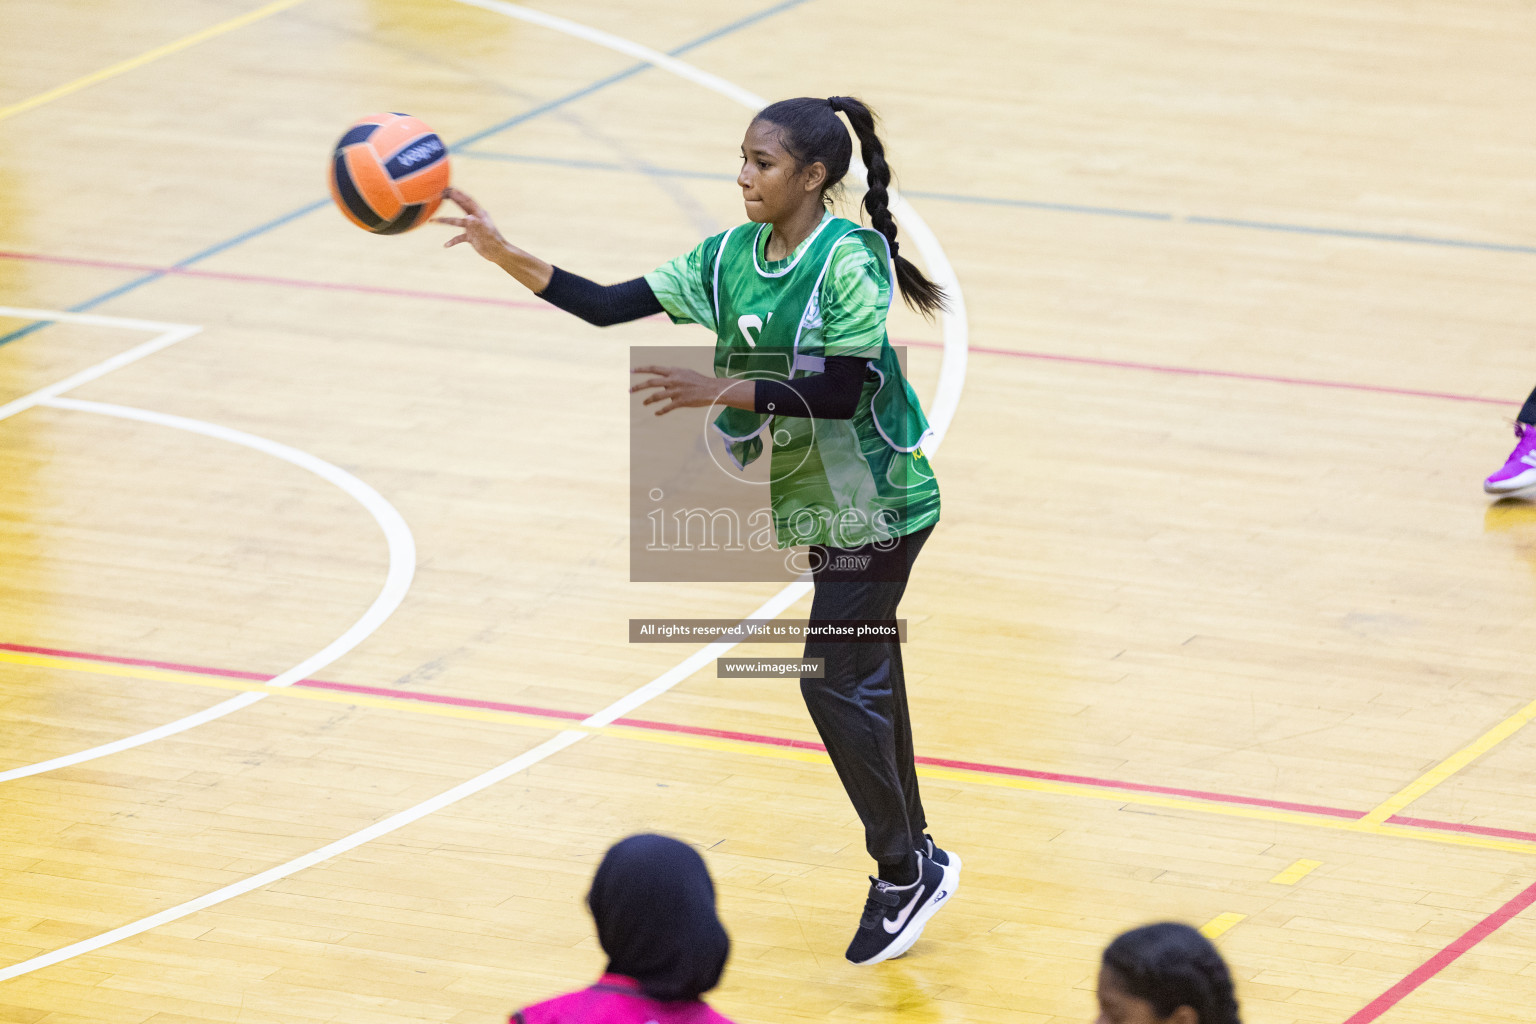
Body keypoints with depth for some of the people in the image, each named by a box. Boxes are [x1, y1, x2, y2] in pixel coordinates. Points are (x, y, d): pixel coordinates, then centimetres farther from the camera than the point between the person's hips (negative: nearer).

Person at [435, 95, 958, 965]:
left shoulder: (849, 260, -20)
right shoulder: (729, 258, 1)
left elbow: (843, 391, -25)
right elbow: (610, 307, -2)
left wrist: (724, 392, -30)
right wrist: (508, 257, -13)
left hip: (875, 502, -8)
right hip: (822, 502, 8)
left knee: (836, 680, -9)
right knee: (864, 677, 14)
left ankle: (906, 875, 4)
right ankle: (916, 860, 25)